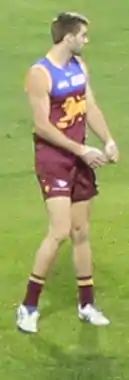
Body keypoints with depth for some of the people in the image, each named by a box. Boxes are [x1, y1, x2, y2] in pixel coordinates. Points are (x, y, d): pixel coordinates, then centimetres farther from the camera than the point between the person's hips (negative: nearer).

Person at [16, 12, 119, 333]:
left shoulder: (80, 66, 8)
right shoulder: (40, 74, -16)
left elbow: (90, 108, 9)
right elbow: (42, 126, -19)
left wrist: (108, 141, -6)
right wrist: (82, 150, -19)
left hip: (79, 157, 8)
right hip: (53, 158, -8)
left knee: (82, 232, 12)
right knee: (60, 231, -15)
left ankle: (86, 305, 23)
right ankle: (28, 306, -2)